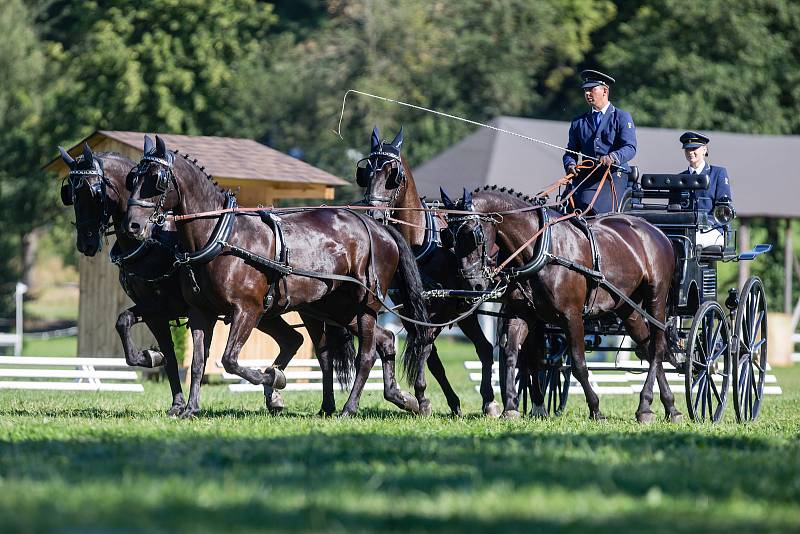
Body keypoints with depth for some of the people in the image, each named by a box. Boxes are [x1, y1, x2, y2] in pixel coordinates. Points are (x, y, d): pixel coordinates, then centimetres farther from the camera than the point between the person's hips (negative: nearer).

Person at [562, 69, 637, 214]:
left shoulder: (622, 117, 7)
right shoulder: (578, 122, 21)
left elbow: (630, 148, -6)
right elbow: (571, 151, 19)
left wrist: (612, 157, -27)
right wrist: (570, 165, -6)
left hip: (614, 174, -4)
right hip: (586, 174, 4)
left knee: (589, 206, -30)